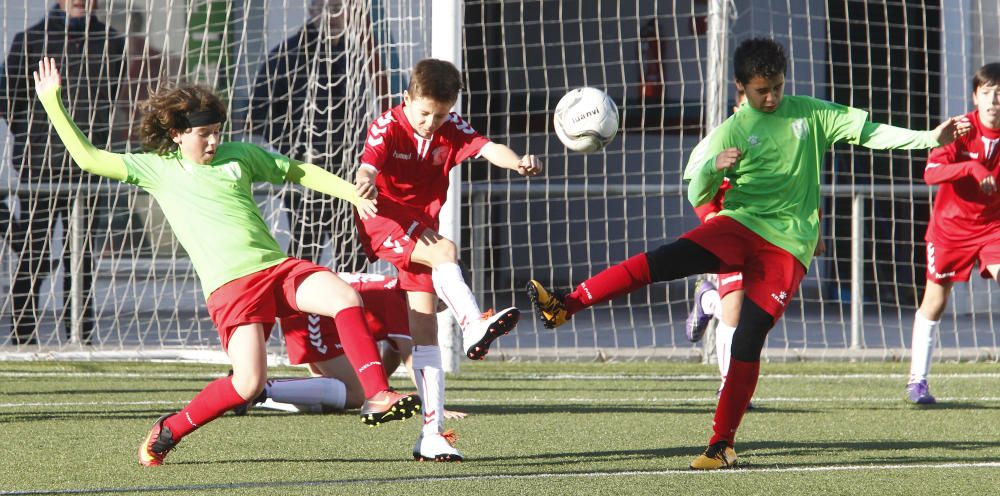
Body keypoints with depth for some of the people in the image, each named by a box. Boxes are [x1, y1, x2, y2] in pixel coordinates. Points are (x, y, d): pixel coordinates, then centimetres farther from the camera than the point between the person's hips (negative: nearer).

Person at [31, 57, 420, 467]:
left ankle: (376, 396, -23)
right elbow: (88, 158, 9)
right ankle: (169, 431, 4)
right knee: (248, 383, -19)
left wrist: (353, 194, 14)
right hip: (229, 284, -4)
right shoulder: (156, 169, 9)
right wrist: (52, 102, 6)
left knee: (345, 296, -24)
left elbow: (300, 171, 25)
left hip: (278, 266, 4)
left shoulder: (239, 156, 16)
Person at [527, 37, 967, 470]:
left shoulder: (810, 115, 8)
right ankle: (566, 306, -28)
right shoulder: (732, 132, 3)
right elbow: (697, 196, 2)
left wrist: (930, 139, 3)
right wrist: (714, 168, -20)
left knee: (748, 341, -10)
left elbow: (868, 132, 10)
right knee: (664, 260, -24)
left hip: (788, 244, 0)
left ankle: (722, 445, -3)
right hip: (740, 224, 0)